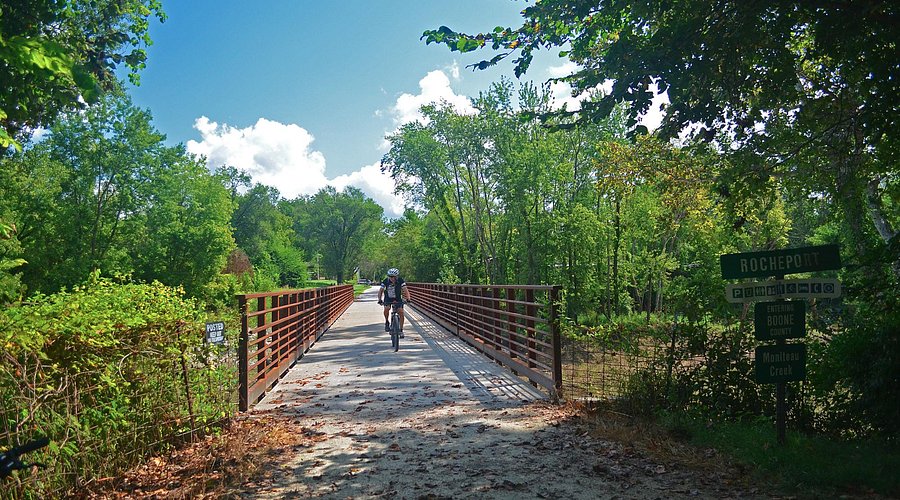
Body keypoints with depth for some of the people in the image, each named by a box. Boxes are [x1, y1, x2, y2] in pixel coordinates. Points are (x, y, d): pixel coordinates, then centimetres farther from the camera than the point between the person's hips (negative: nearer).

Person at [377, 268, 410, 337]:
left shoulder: (400, 281, -21)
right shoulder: (386, 281, -21)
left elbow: (405, 290, -26)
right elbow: (380, 291, -20)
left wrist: (407, 299, -41)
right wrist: (380, 300, -35)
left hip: (398, 299, 0)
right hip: (388, 299, 0)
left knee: (401, 312, -17)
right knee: (386, 308, -30)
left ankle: (401, 330, -5)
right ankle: (387, 322, -4)